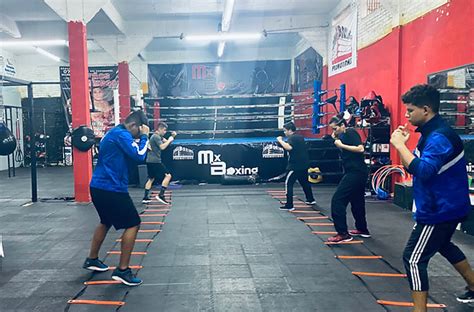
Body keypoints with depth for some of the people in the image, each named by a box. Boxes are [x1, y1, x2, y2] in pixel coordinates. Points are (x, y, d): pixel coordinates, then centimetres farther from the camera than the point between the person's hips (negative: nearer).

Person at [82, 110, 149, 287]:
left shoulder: (115, 132, 18)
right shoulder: (122, 134, -14)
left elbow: (133, 154, 20)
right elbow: (139, 156, -20)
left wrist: (140, 138, 8)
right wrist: (144, 137, -8)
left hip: (100, 186, 11)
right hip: (111, 188, -11)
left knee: (106, 222, 28)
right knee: (133, 224, -4)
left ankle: (92, 260, 38)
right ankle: (122, 270, -2)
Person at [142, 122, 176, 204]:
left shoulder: (159, 136, 18)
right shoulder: (156, 136, -13)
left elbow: (166, 142, 20)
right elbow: (162, 147, -24)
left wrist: (172, 137, 5)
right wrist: (169, 140, -12)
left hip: (150, 161, 11)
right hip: (155, 161, -11)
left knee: (151, 178, 17)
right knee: (168, 176, -9)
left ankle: (145, 198, 17)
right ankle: (161, 195, -14)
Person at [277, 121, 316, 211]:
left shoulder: (291, 138, -14)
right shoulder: (300, 137, 13)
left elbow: (289, 147, -33)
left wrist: (280, 140, -20)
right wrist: (282, 142, 16)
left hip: (295, 166, -9)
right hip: (304, 164, 9)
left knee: (288, 184, -5)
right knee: (305, 182, 25)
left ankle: (289, 205, -9)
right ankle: (311, 200, 40)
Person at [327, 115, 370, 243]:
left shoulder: (350, 132, -11)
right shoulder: (344, 135, 16)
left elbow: (360, 148, -22)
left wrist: (341, 145, -18)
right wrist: (336, 139, 6)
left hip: (356, 172, -11)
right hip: (356, 173, 11)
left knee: (337, 200, -11)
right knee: (357, 201, 21)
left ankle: (343, 234, -9)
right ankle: (362, 229, 34)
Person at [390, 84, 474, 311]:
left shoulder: (439, 137, -24)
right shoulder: (430, 132, 7)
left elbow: (423, 170, -38)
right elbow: (412, 166, 11)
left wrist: (399, 144, -31)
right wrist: (403, 143, -5)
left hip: (439, 210, -11)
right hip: (446, 207, 11)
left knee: (414, 259, -8)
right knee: (443, 245, 31)